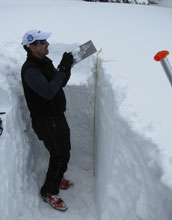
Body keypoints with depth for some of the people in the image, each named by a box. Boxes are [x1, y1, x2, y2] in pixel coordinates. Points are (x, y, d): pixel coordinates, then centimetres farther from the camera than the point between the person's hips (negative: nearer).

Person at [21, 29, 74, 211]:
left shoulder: (45, 62, 7)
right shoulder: (30, 69, -23)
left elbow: (61, 84, 12)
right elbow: (49, 92, -34)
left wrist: (67, 66, -5)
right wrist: (62, 68, -29)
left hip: (57, 116, 9)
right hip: (45, 120, -9)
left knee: (63, 151, 20)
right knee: (60, 156, -4)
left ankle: (56, 179, 43)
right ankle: (49, 192, 17)